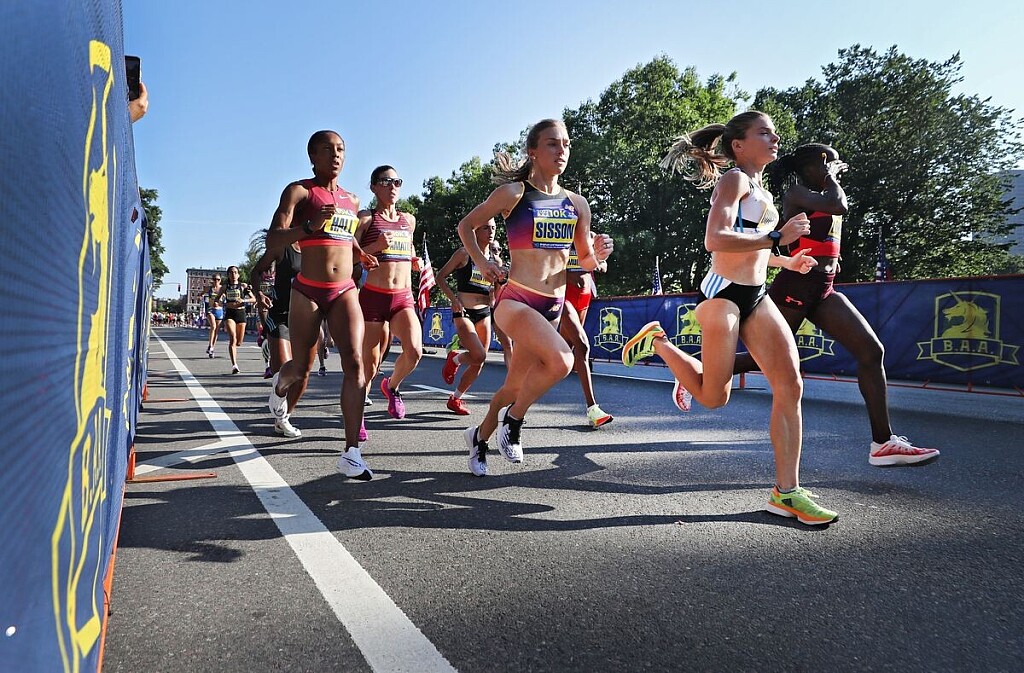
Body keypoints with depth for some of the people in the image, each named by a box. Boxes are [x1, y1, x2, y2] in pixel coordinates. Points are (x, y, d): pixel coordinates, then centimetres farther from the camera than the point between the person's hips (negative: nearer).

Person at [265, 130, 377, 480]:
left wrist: (362, 255, 14)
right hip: (308, 291, -3)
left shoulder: (352, 200, 14)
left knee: (355, 363, -15)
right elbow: (272, 239, -13)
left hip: (345, 292, 4)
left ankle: (351, 452, -15)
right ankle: (280, 384, 50)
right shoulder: (300, 191, -2)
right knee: (302, 368, 9)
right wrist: (310, 226, -30)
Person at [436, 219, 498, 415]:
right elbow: (441, 276, -3)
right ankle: (454, 358, 13)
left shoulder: (494, 259, 11)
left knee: (479, 362, 4)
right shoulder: (464, 254, -5)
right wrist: (453, 299, -15)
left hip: (484, 312, 6)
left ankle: (455, 399, 21)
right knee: (479, 356, -22)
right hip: (463, 312, -6)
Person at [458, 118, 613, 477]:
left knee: (517, 384, 12)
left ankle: (480, 436, 39)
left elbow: (585, 261, 16)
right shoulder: (514, 192, -5)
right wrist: (481, 262, -5)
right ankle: (513, 419, -2)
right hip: (515, 299, -5)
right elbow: (466, 225, 6)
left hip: (553, 307, 6)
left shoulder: (577, 204, 9)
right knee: (561, 360, -28)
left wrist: (598, 255, -5)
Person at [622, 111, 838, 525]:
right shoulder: (734, 179, -7)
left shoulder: (758, 188, 21)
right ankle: (657, 342, 22)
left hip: (756, 297, 9)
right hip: (723, 293, -9)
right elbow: (715, 240, -23)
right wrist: (777, 238, -22)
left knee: (790, 387, -4)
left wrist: (785, 262, 25)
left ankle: (786, 492, 1)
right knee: (714, 397, -1)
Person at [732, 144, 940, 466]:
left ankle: (883, 442, -3)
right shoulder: (796, 193, -6)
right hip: (795, 285, -8)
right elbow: (838, 206, -24)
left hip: (824, 291, 8)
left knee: (872, 350, -5)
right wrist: (830, 177, -7)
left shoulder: (824, 197, 20)